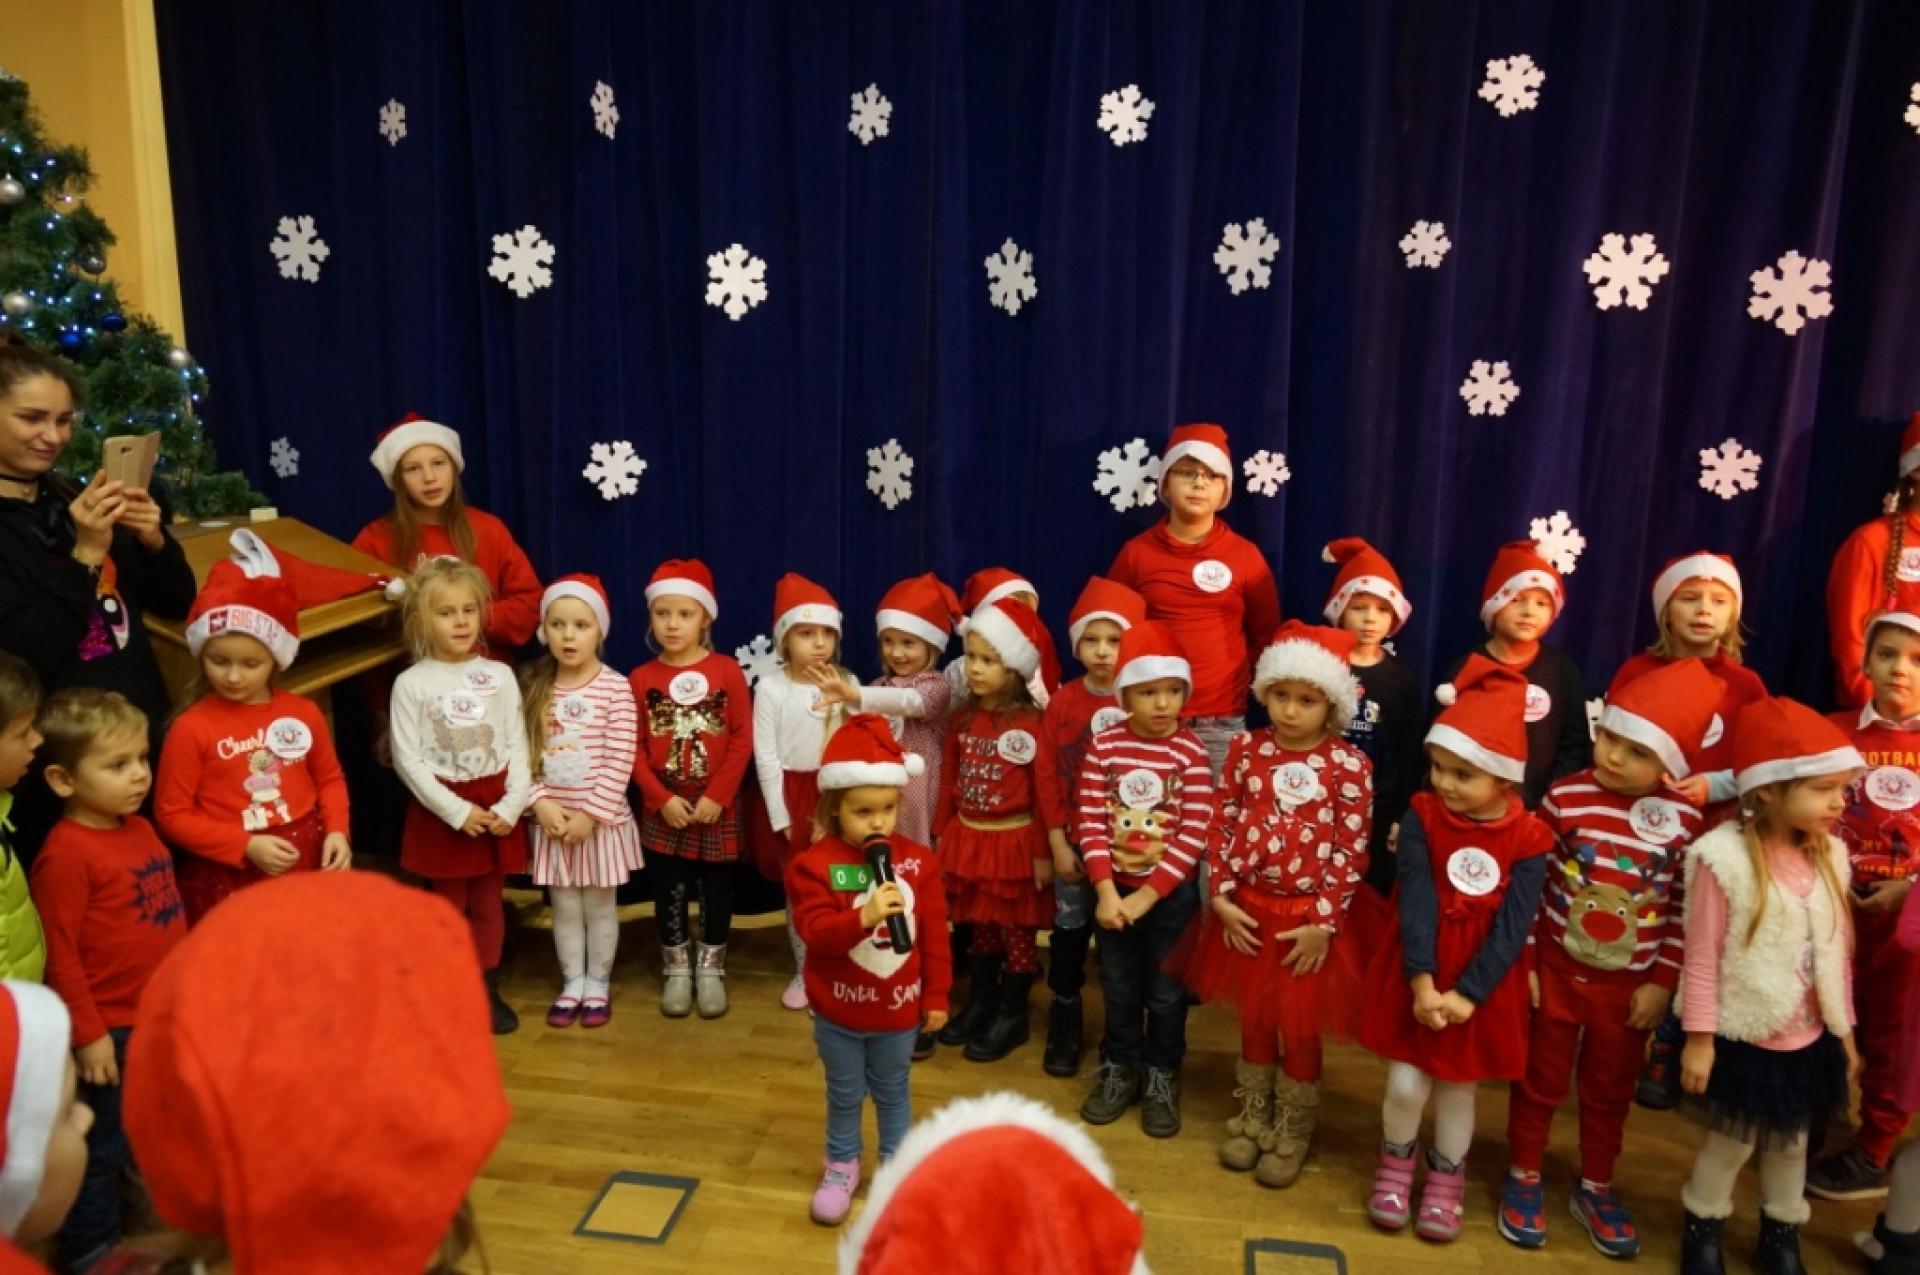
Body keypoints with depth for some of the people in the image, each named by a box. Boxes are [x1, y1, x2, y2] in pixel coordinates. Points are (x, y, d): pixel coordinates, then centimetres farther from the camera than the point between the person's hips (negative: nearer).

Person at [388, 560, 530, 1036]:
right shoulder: (411, 683, -8)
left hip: (495, 807, 2)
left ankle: (488, 990, 26)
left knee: (488, 904, 13)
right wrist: (456, 810, -16)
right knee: (449, 906, 11)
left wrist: (512, 805, -12)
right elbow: (408, 759, -10)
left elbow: (518, 747, 0)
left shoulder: (499, 675, -1)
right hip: (441, 812, -2)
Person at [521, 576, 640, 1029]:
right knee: (564, 907, 14)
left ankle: (598, 986, 27)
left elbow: (619, 762, -14)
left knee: (599, 906, 12)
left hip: (601, 819, -3)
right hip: (551, 819, 3)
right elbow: (521, 755, -1)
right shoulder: (533, 687, 0)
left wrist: (590, 813, -15)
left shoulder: (615, 688, -12)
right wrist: (540, 803, -12)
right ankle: (572, 984, 29)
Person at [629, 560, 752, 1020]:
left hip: (717, 806, -1)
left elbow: (742, 740, -7)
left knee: (716, 890, 9)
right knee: (669, 891, 11)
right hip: (663, 808, 1)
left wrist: (717, 795, -13)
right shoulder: (641, 679, -2)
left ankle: (711, 969, 26)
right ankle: (676, 969, 27)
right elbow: (634, 749, -2)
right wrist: (663, 798, -11)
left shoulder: (727, 671, -6)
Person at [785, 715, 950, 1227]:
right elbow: (814, 932, -26)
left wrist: (936, 995, 0)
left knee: (893, 1091, 20)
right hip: (839, 1009, -1)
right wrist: (864, 916, -42)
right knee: (845, 1094, 18)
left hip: (900, 1007, 2)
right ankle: (841, 1166, 39)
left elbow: (934, 934, -3)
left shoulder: (918, 860, -9)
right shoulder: (815, 863, -17)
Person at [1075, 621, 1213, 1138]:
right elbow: (1090, 822, -8)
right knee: (1119, 988, 17)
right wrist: (1104, 890, -15)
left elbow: (1193, 836, -15)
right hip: (1113, 887, 2)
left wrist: (1146, 896, -16)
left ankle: (1161, 1077, 32)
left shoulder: (1191, 753, -13)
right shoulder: (1104, 745, -8)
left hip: (1171, 893, -1)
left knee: (1166, 992, 12)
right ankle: (1119, 1069, 35)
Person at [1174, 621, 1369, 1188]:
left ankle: (1292, 1134, 33)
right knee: (1254, 1018, 19)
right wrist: (1221, 897, -5)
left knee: (1299, 1028, 11)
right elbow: (1223, 827, 1)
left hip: (1308, 918, -3)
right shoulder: (1247, 749, -4)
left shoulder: (1349, 764, -12)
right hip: (1247, 909, 3)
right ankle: (1252, 1117, 39)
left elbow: (1351, 851, -10)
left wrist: (1323, 922, -12)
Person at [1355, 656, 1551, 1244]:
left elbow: (1512, 928, -13)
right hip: (1415, 976, 0)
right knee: (1406, 1083, 3)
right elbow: (1417, 902, -17)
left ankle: (1445, 1180, 39)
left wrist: (1467, 993, -19)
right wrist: (1422, 981, -25)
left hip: (1483, 985, 0)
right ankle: (1395, 1165, 33)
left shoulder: (1528, 839, -13)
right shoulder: (1422, 817, -11)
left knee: (1459, 1085, 15)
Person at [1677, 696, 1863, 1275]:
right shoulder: (1726, 858, -21)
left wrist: (1845, 1031, 11)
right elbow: (1703, 958, -16)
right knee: (1730, 1143, 12)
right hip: (1745, 1040, -5)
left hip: (1810, 1040, 5)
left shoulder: (1830, 856, -3)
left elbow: (1838, 953, 6)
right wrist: (1699, 1038, -13)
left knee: (1792, 1143, 21)